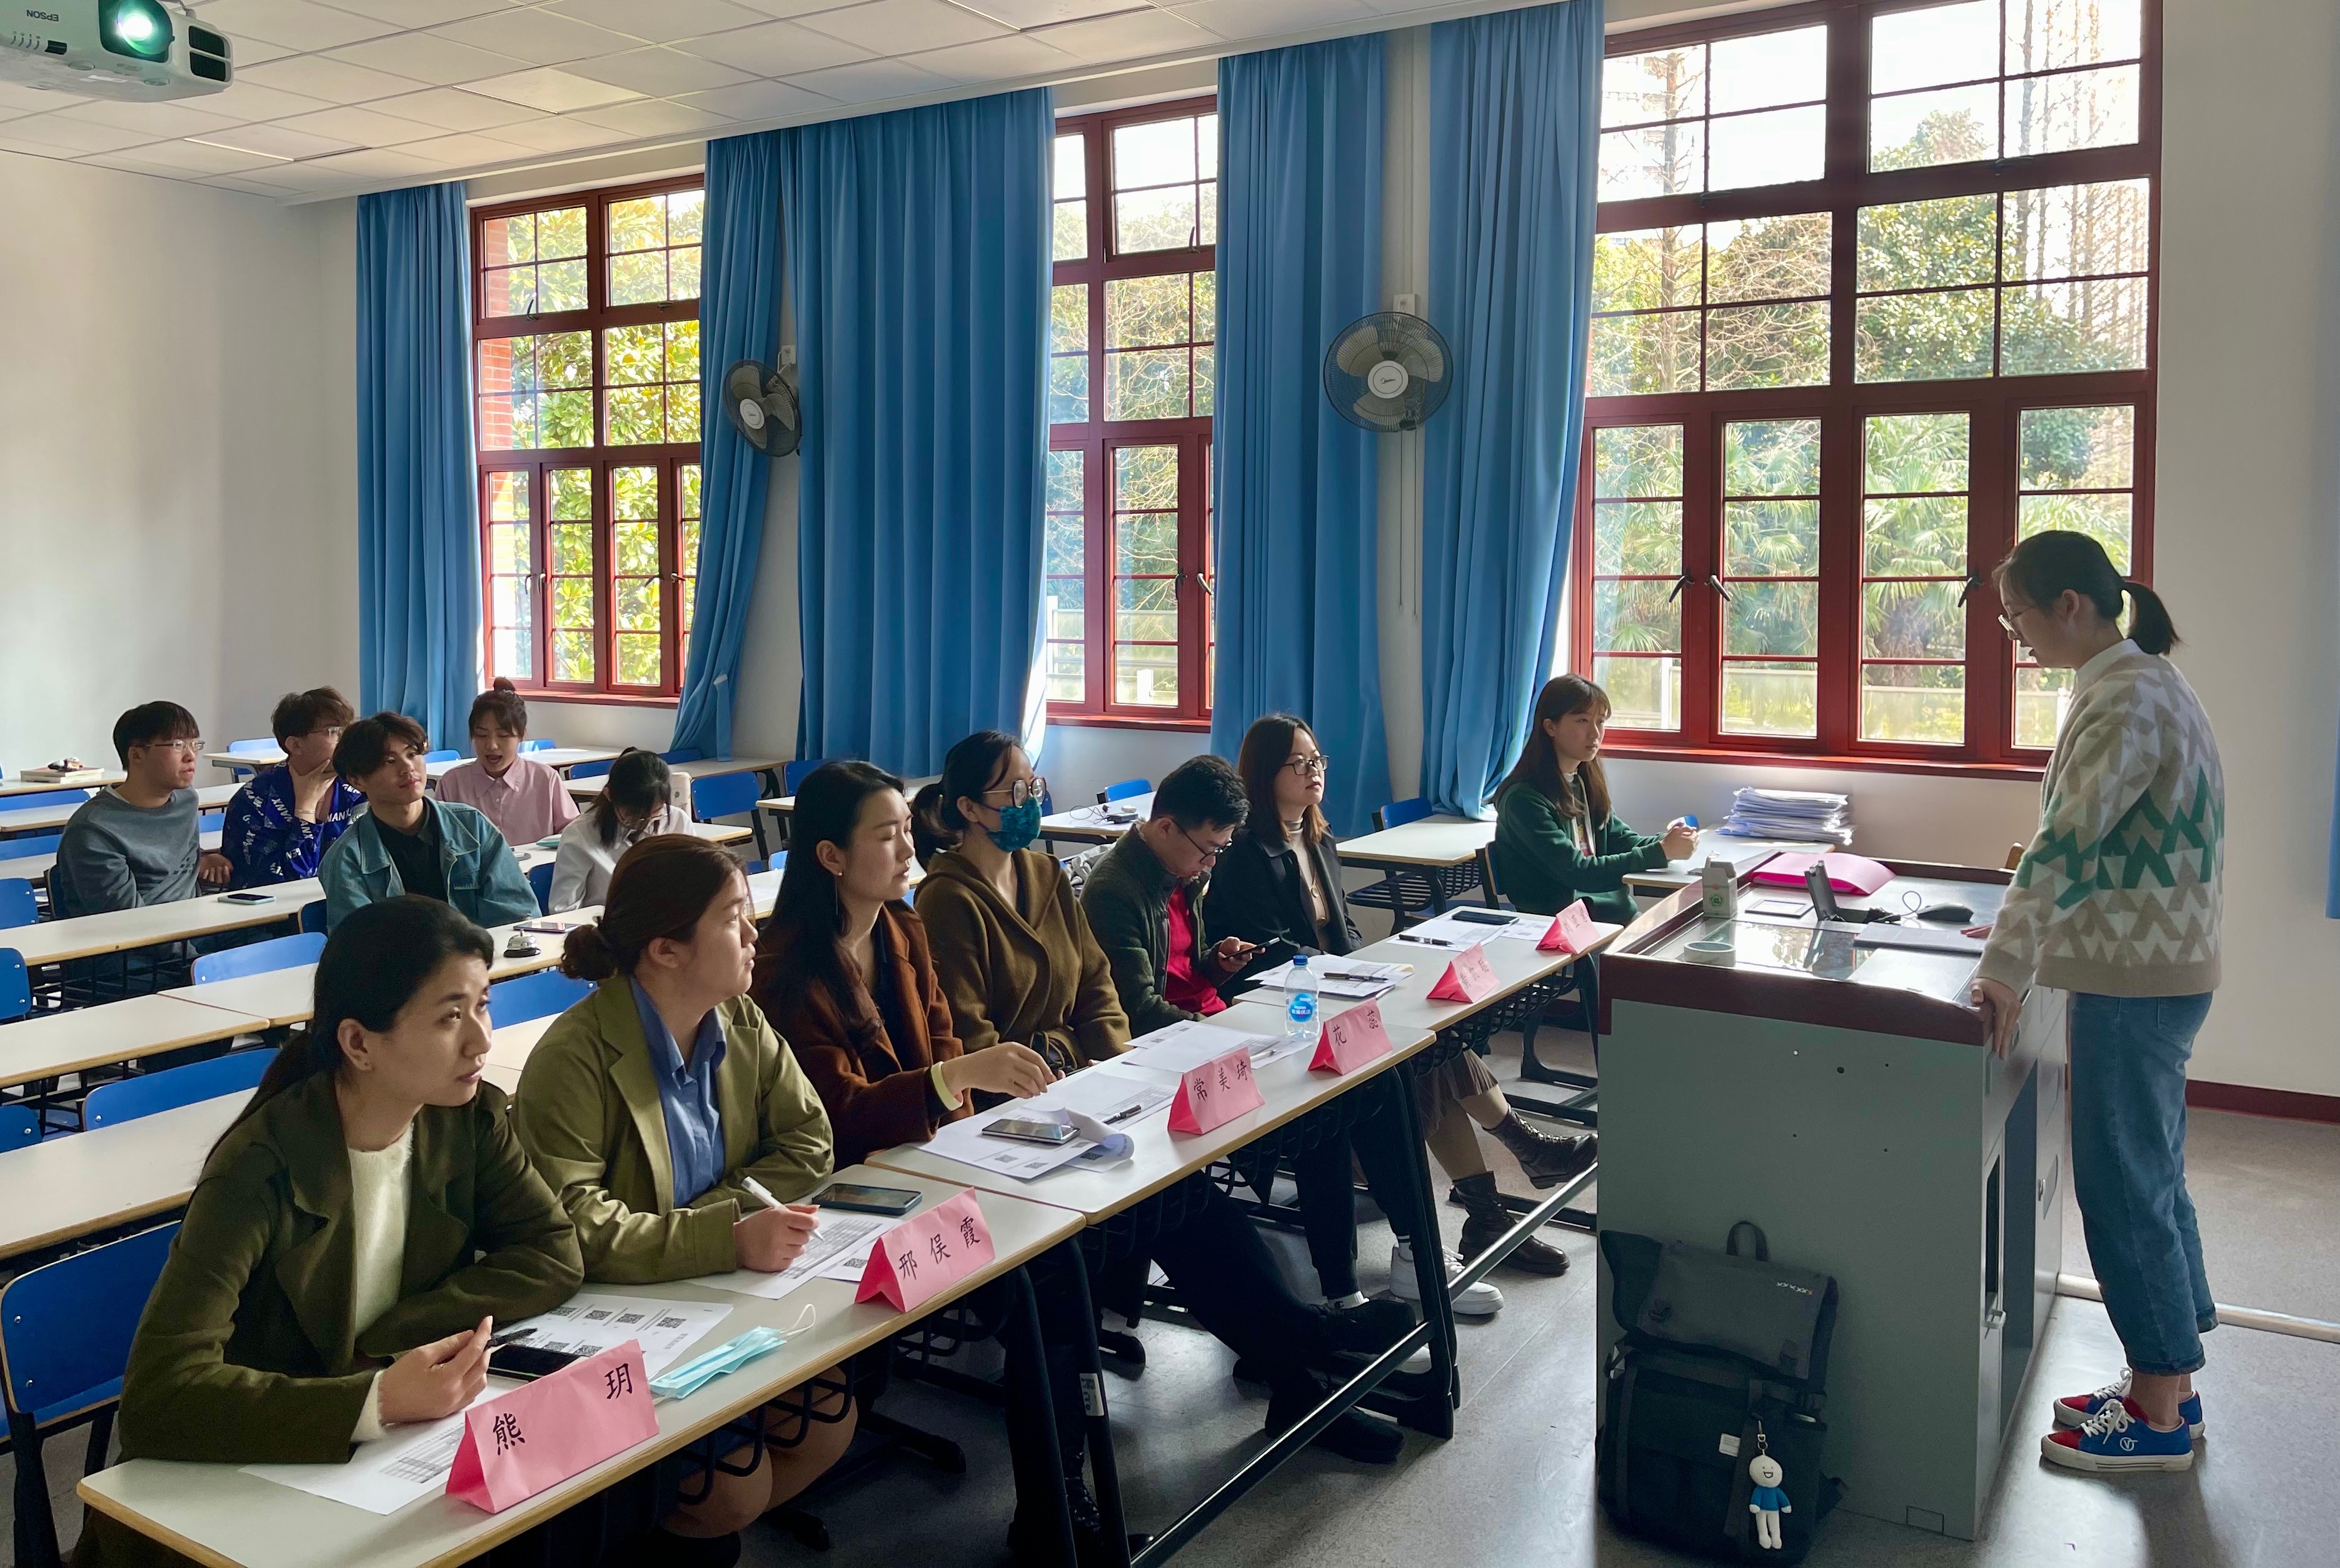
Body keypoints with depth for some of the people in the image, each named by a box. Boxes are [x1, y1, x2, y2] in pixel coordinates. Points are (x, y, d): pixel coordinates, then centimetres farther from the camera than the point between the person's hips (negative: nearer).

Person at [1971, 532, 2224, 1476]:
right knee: (2148, 1177, 17)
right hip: (2152, 970, 10)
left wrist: (2005, 963, -27)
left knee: (2121, 1186, -1)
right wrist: (2029, 927, 21)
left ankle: (2159, 1420, 11)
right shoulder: (2136, 682, 13)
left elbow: (2071, 838, -26)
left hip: (2135, 981, -10)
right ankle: (2168, 1385, 29)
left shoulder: (2127, 698, -19)